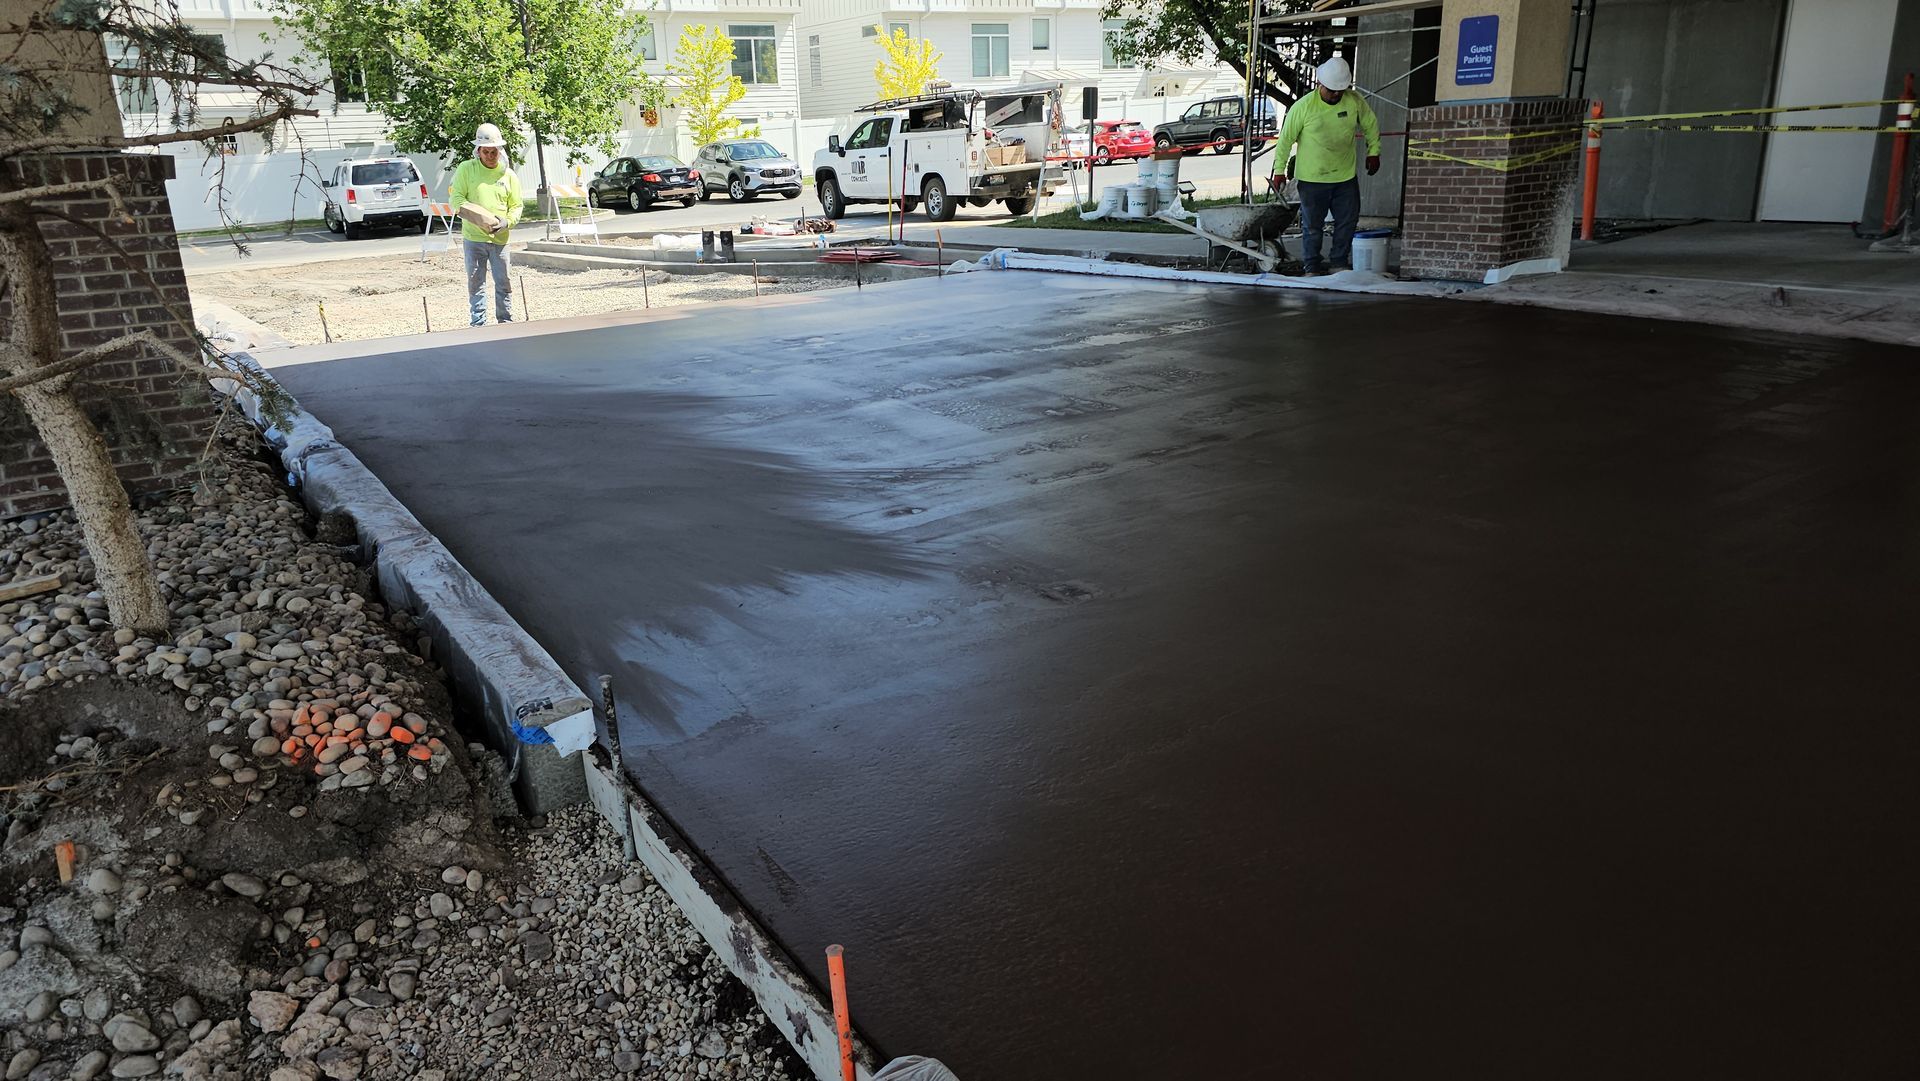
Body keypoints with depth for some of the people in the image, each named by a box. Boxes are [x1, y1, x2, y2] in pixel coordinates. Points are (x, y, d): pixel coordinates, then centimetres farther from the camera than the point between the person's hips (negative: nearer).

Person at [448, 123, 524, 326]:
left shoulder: (509, 175, 8)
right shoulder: (466, 169, 3)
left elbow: (516, 206, 9)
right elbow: (455, 197, 0)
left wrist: (507, 221, -11)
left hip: (500, 238, 1)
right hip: (473, 237, -1)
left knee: (504, 282, 3)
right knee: (476, 282, 2)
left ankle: (506, 322, 17)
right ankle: (479, 324, 9)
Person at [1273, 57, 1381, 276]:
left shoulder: (1355, 101, -5)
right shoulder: (1303, 107, -13)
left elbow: (1370, 125, 13)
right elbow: (1286, 138, -4)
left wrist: (1373, 152, 13)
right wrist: (1279, 170, -2)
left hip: (1346, 176, 3)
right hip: (1312, 178, -3)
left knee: (1348, 221, 10)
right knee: (1312, 226, 4)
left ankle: (1341, 263, 26)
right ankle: (1312, 268, 17)